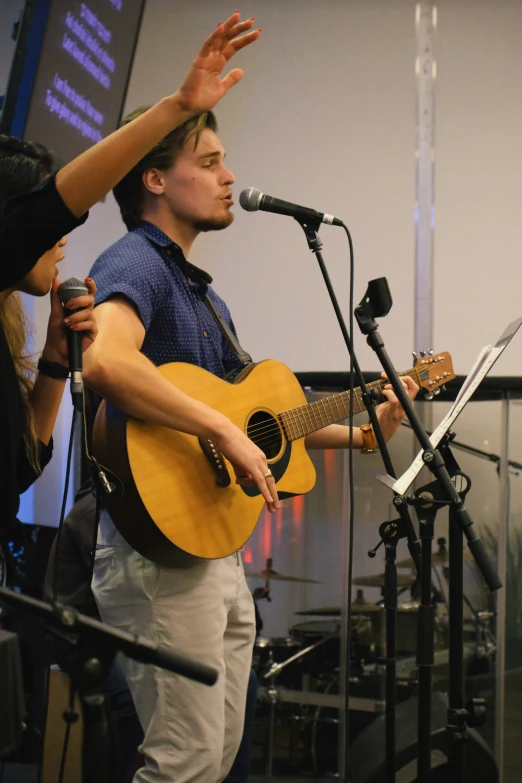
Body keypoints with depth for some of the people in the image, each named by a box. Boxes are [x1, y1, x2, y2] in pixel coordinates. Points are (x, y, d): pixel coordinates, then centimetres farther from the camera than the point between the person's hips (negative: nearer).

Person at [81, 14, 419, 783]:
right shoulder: (135, 265, -12)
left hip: (221, 552, 10)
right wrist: (227, 432, -31)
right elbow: (104, 362, -35)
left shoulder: (201, 290, 20)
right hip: (162, 544, -10)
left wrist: (360, 432, 21)